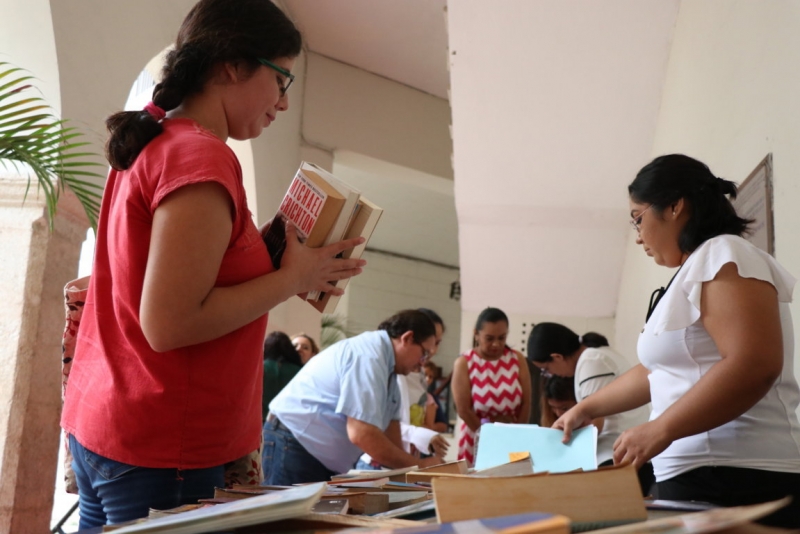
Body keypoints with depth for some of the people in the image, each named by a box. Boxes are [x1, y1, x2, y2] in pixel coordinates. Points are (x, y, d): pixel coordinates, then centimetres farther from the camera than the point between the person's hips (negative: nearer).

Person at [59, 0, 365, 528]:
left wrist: (267, 255, 8)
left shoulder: (148, 147, 10)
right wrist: (293, 278, -13)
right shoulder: (204, 158, -18)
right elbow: (168, 324, -23)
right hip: (160, 451, -9)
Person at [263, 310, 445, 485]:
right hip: (292, 448, -10)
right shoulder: (369, 356, -23)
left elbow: (389, 425, 11)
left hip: (322, 458, 10)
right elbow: (361, 434, -29)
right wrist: (418, 465, -19)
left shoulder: (386, 363, 8)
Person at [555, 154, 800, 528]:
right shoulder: (692, 273, 21)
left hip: (735, 480, -9)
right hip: (696, 476, 9)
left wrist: (659, 430, -22)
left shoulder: (723, 256, -9)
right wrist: (586, 409, 29)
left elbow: (754, 364, -23)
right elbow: (655, 371, 28)